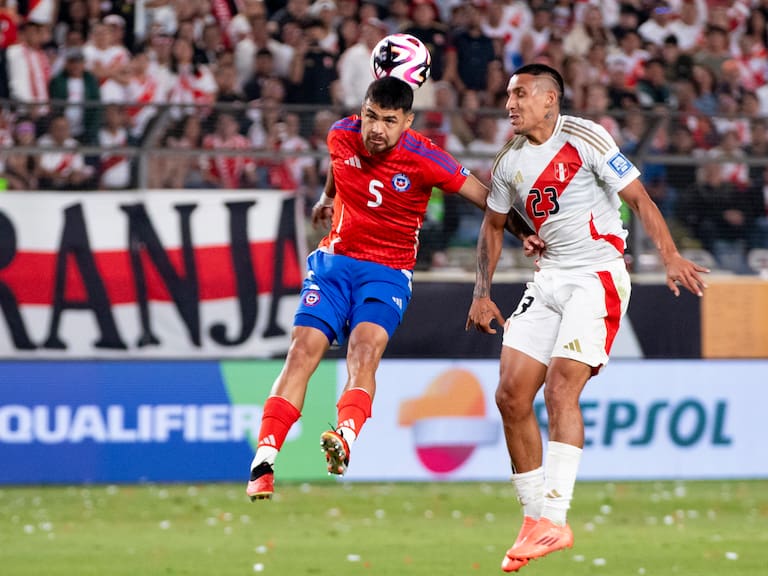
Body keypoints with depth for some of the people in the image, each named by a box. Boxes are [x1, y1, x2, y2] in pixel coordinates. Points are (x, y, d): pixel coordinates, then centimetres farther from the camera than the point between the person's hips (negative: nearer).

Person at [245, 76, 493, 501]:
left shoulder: (424, 159, -15)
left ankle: (345, 440, -53)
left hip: (388, 273, -3)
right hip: (335, 261, 3)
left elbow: (490, 201, -7)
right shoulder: (342, 135, -4)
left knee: (365, 348, -29)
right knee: (303, 350, -16)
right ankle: (263, 463, -18)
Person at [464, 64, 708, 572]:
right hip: (549, 279, 7)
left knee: (560, 387, -21)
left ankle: (554, 520, -23)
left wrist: (671, 257, -21)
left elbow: (638, 198, -10)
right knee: (512, 395, -2)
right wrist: (483, 293, 16)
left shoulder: (585, 139, -8)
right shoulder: (510, 162, 11)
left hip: (598, 276, -7)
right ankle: (535, 516, 9)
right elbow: (493, 226, 24)